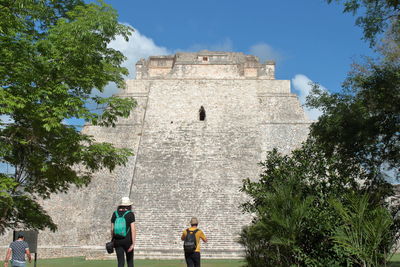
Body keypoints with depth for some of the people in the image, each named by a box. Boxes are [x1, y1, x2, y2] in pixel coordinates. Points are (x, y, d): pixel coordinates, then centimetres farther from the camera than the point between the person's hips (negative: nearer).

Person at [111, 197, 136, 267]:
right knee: (130, 260, 18)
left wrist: (112, 241, 16)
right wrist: (133, 244, -14)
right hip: (127, 240, -2)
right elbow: (133, 229, -15)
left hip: (117, 241, 2)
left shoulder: (115, 214, 2)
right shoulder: (130, 214, -9)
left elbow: (112, 229, 4)